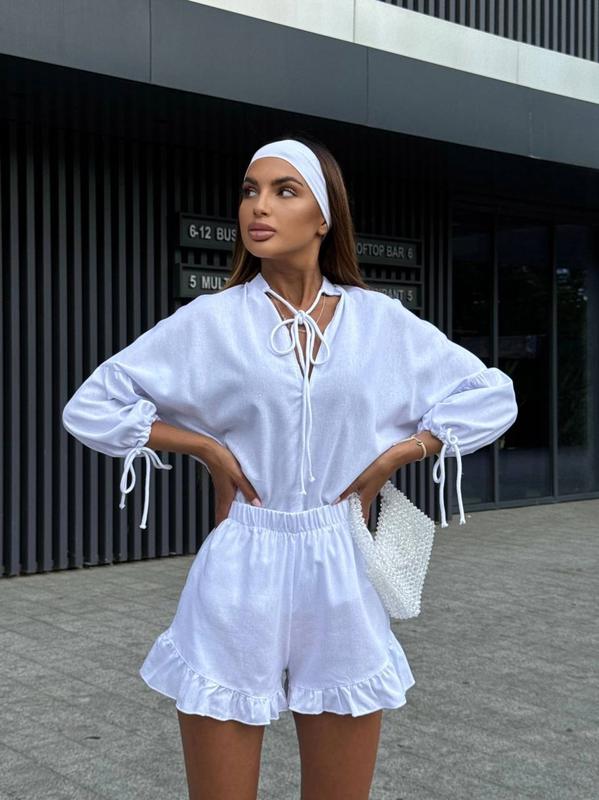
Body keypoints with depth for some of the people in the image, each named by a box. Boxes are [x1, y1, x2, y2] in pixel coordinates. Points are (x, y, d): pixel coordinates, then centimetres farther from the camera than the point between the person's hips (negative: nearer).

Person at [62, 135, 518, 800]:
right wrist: (207, 447, -5)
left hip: (340, 582, 2)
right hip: (238, 580, -1)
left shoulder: (380, 321, 3)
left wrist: (393, 455, 0)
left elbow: (493, 396, 10)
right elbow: (90, 407, 2)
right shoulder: (211, 321, -1)